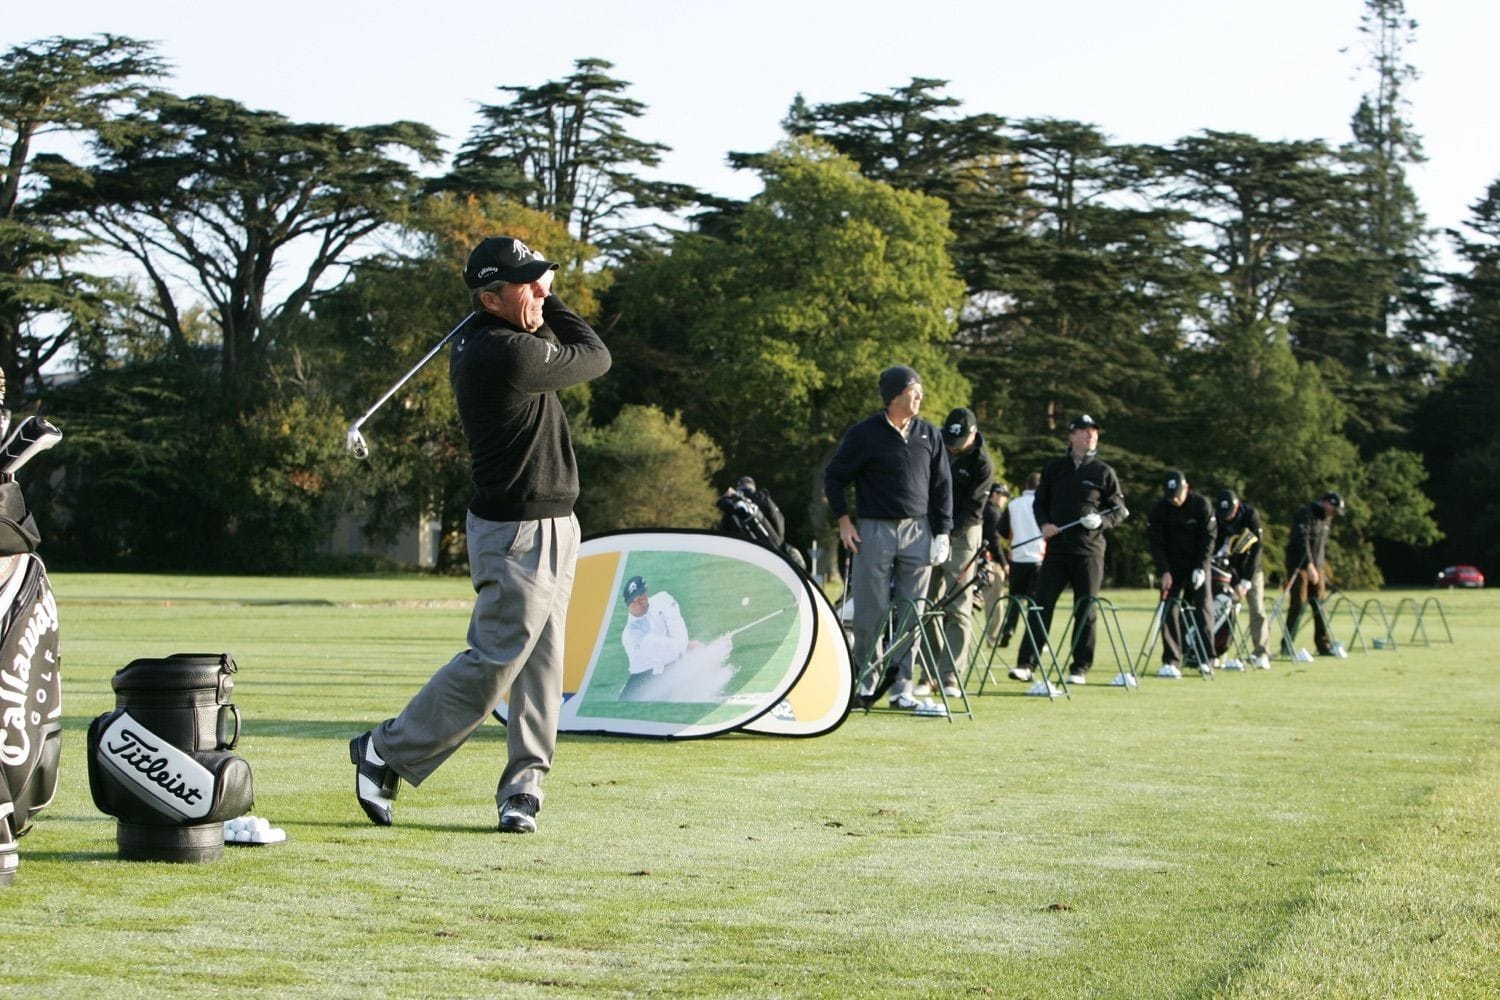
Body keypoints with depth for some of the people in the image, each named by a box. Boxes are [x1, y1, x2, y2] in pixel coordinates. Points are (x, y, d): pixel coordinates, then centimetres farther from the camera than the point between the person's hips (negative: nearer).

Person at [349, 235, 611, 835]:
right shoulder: (509, 354, -22)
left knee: (540, 665, 9)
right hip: (520, 534, -10)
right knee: (493, 661, -5)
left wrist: (541, 302, 7)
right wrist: (551, 304, 3)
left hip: (550, 527, 10)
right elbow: (596, 357, -7)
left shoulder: (476, 344, 8)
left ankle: (522, 786, 12)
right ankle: (386, 752, 7)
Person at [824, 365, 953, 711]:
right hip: (874, 531, -3)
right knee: (871, 612, -3)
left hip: (917, 532, 3)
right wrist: (843, 521, -1)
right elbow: (833, 476, 5)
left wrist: (942, 531, 6)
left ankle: (901, 688, 6)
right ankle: (866, 683, 10)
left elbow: (942, 485, 12)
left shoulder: (928, 435, 9)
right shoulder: (864, 434, -2)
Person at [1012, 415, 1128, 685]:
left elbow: (1120, 510, 7)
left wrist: (1101, 521, -13)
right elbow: (1039, 501, 16)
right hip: (1056, 548, 1)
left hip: (1089, 550, -1)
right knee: (1041, 605, -4)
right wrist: (1044, 524, -2)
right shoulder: (1054, 468, 10)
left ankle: (1080, 668, 9)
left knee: (1086, 610, 2)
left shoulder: (1104, 472, 5)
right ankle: (1027, 664, -3)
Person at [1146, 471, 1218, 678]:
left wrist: (1201, 567, -16)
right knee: (1170, 609, -7)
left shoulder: (1202, 504, -12)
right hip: (1172, 565, 1)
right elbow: (1155, 542, -9)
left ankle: (1206, 660, -5)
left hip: (1198, 563, -1)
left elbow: (1209, 536, -9)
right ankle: (1171, 661, -7)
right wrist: (1164, 572, -17)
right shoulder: (1158, 509, -10)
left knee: (1202, 607, -7)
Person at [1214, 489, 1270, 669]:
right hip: (1229, 570, 1)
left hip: (1251, 568, 0)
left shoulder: (1251, 515, -17)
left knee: (1257, 610, -9)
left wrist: (1246, 581, -21)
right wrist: (1235, 582, -20)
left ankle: (1261, 653, -8)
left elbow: (1257, 547, -17)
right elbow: (1219, 551, -15)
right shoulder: (1216, 518, -16)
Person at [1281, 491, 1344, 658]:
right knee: (1298, 604, -10)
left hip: (1316, 566, 8)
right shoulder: (1305, 513, -13)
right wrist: (1309, 566, -28)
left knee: (1319, 605, 4)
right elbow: (1302, 540, -22)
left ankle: (1324, 645, 7)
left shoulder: (1326, 519, 14)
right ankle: (1288, 644, -4)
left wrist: (1323, 566, 15)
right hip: (1299, 564, -8)